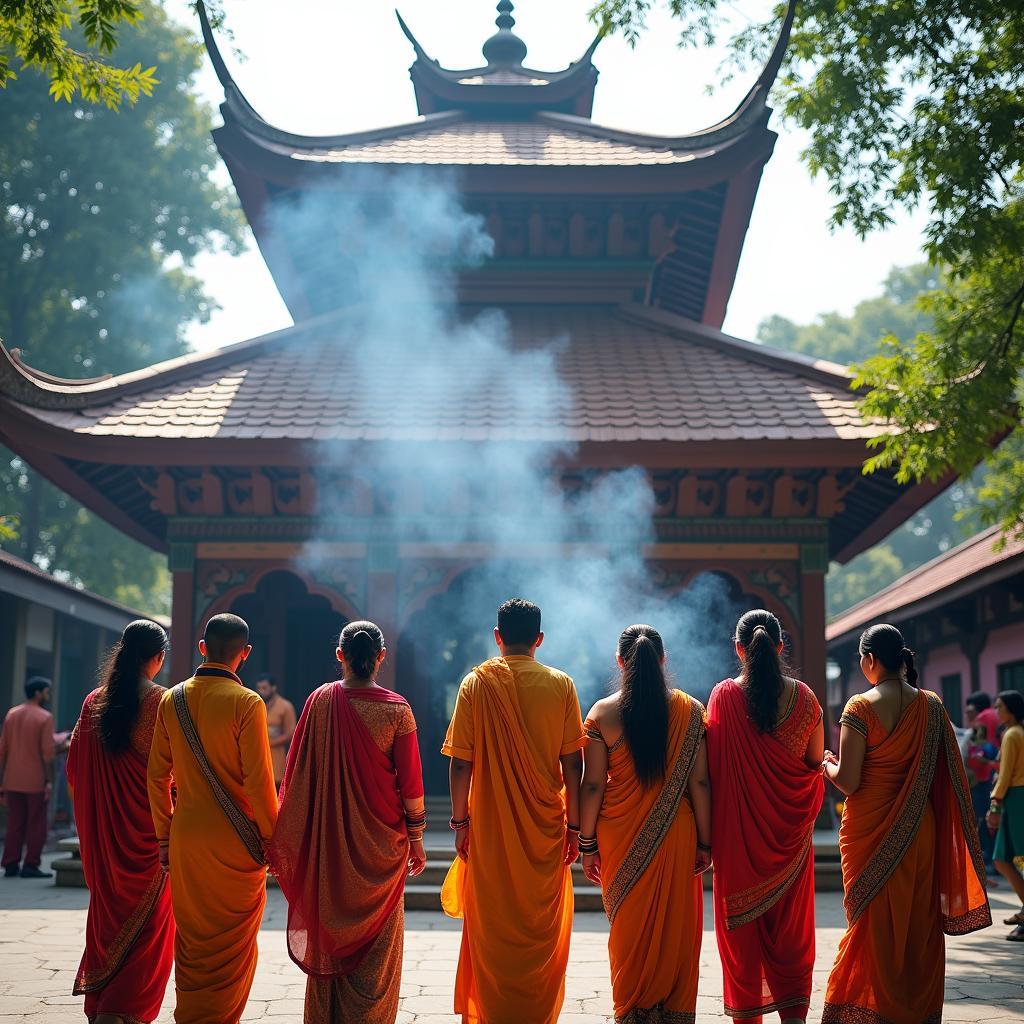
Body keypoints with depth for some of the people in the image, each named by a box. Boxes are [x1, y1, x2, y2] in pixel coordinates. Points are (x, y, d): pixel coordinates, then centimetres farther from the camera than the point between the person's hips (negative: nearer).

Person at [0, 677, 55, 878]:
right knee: (36, 824, 2)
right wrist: (49, 781, -10)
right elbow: (47, 752, -14)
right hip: (35, 782, -5)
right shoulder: (45, 717, -9)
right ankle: (31, 865, 0)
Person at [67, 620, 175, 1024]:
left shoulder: (94, 702, 2)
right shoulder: (163, 702, -12)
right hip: (149, 825, -5)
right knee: (148, 921, 4)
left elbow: (74, 768, 8)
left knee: (107, 914, 17)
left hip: (102, 828, 5)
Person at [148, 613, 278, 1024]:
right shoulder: (246, 703, -11)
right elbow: (258, 781, -13)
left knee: (191, 941, 15)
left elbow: (157, 775, 6)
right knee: (232, 947, 7)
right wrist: (273, 838, -4)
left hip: (185, 840, 5)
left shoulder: (172, 700, 4)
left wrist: (164, 836, 13)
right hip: (236, 843, -4)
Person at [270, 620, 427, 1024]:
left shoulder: (320, 701, -6)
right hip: (381, 840, -2)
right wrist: (416, 838, 5)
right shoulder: (396, 709, -11)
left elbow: (296, 773, -1)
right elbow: (410, 782, -7)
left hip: (327, 839, 2)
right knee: (375, 946, 11)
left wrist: (282, 840, 7)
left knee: (327, 936, 15)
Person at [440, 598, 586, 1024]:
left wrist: (460, 819, 3)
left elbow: (460, 762, -5)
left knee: (490, 929, 11)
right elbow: (572, 763, -3)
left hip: (490, 828, 0)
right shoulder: (560, 685, -3)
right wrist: (574, 824, 3)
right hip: (546, 829, 0)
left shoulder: (476, 683, -3)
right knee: (543, 931, 12)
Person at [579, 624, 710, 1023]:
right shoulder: (690, 710, -4)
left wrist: (587, 844, 2)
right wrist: (705, 842, 4)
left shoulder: (602, 713, -6)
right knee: (675, 927, 11)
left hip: (621, 839, 0)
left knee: (629, 929, 12)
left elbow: (593, 785, -6)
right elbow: (699, 783, -3)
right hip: (675, 836, 0)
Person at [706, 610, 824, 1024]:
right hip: (790, 834, 2)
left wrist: (709, 835, 3)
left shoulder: (724, 695, -9)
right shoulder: (803, 696, -4)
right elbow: (817, 761, 3)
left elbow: (714, 765, -7)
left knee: (742, 927, 8)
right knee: (790, 930, 10)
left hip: (738, 832, -1)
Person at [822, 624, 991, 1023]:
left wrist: (827, 762, 4)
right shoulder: (931, 705, 0)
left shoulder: (861, 708, -14)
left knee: (874, 923, 6)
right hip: (920, 831, 4)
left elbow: (848, 780, -15)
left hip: (871, 832, -4)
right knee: (920, 922, 13)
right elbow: (949, 774, 3)